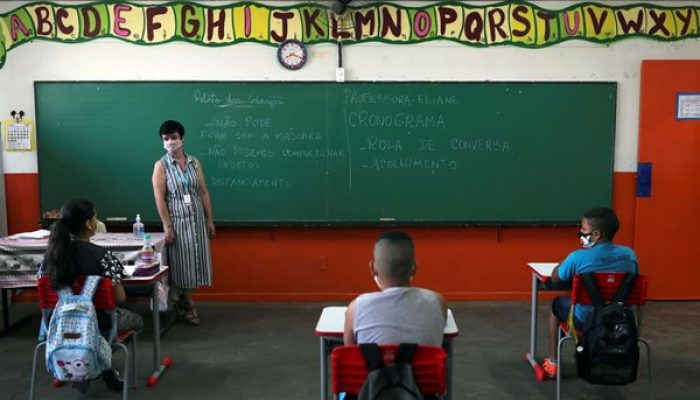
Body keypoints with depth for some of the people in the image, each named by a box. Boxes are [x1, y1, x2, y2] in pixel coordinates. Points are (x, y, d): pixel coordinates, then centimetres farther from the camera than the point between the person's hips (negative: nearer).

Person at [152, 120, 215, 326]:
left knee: (194, 261, 7)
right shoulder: (161, 166, -5)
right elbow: (159, 198, -10)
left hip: (197, 220, 4)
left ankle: (182, 303, 22)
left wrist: (210, 220, 4)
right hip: (178, 221, -4)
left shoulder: (194, 162, 5)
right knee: (181, 263, 2)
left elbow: (203, 192, 7)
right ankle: (188, 305, 15)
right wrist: (167, 226, -16)